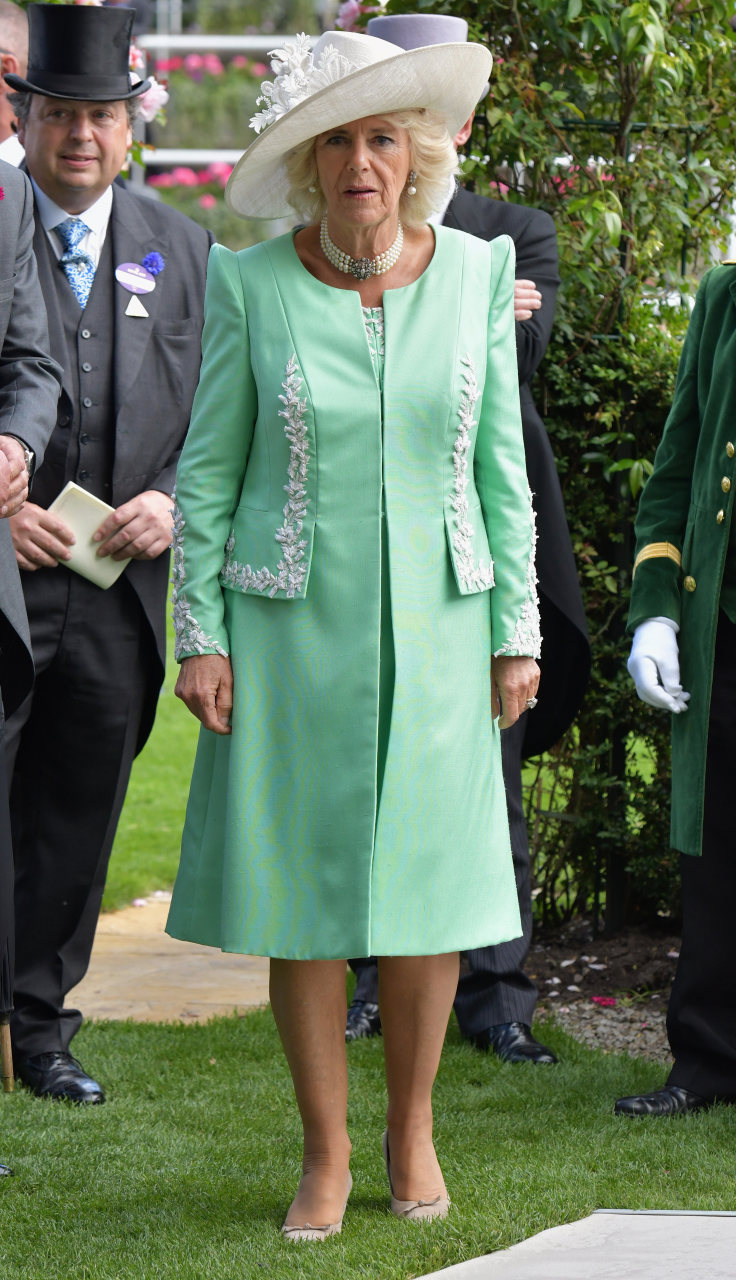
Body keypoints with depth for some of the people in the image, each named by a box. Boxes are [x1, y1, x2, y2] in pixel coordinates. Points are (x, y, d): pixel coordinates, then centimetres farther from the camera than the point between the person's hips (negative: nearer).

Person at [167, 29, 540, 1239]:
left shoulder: (474, 273, -2)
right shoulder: (253, 284, -6)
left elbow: (500, 464, 4)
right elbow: (207, 470, 0)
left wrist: (517, 633, 2)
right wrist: (199, 637, -5)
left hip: (433, 627, 1)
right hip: (292, 629, -1)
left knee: (427, 882, 6)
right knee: (301, 889, 2)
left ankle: (412, 1129, 25)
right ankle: (324, 1152, 16)